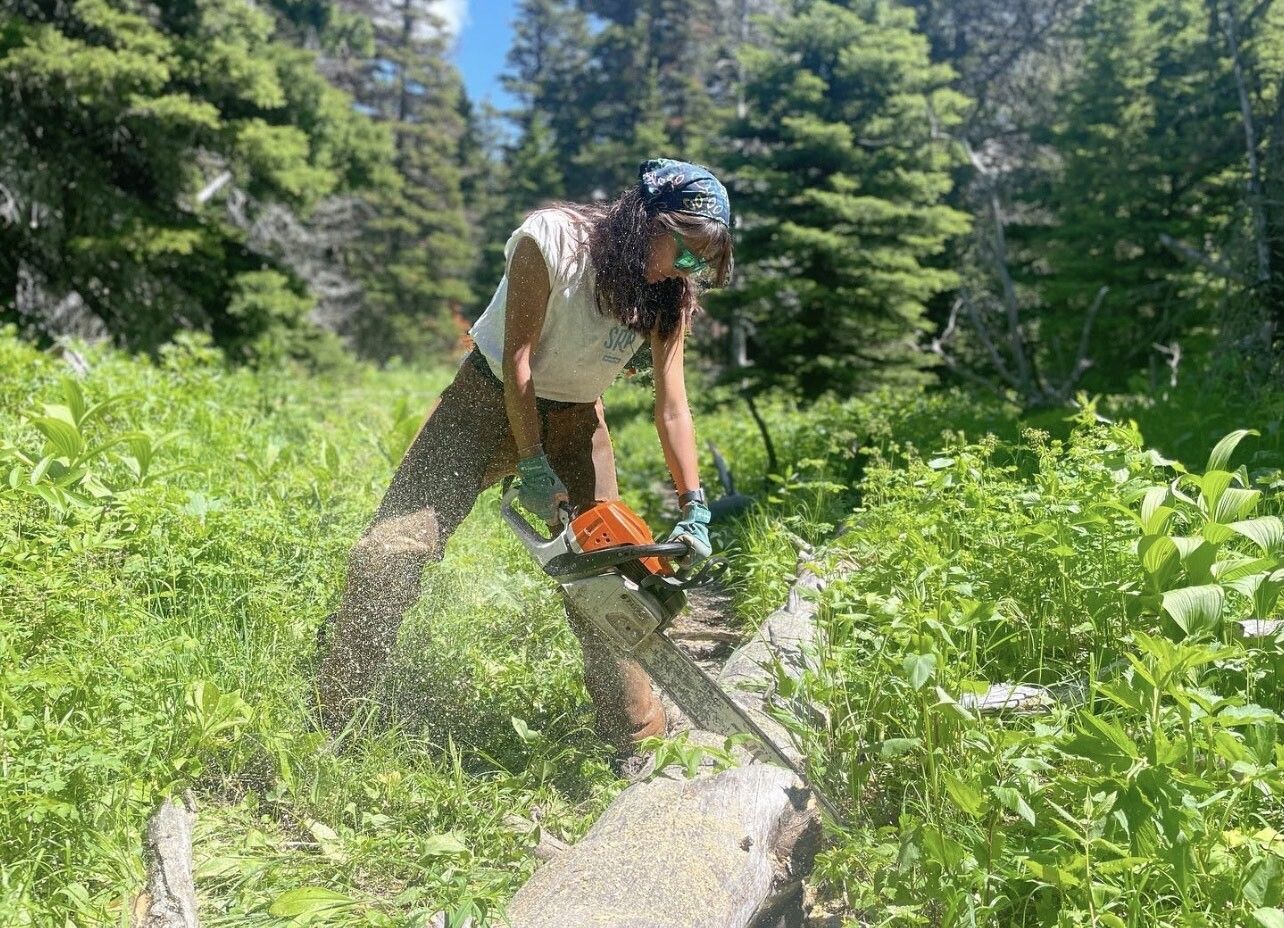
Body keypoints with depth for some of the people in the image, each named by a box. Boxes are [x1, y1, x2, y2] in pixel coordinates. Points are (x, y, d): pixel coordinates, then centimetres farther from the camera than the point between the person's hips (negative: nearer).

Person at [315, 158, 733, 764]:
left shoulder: (669, 295, -11)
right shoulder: (551, 240, -23)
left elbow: (672, 411, -12)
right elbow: (518, 360, -20)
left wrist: (694, 508, -21)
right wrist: (533, 467, -21)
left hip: (575, 422, 3)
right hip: (492, 400, -3)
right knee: (388, 555, -13)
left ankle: (636, 745, 16)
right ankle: (328, 724, 2)